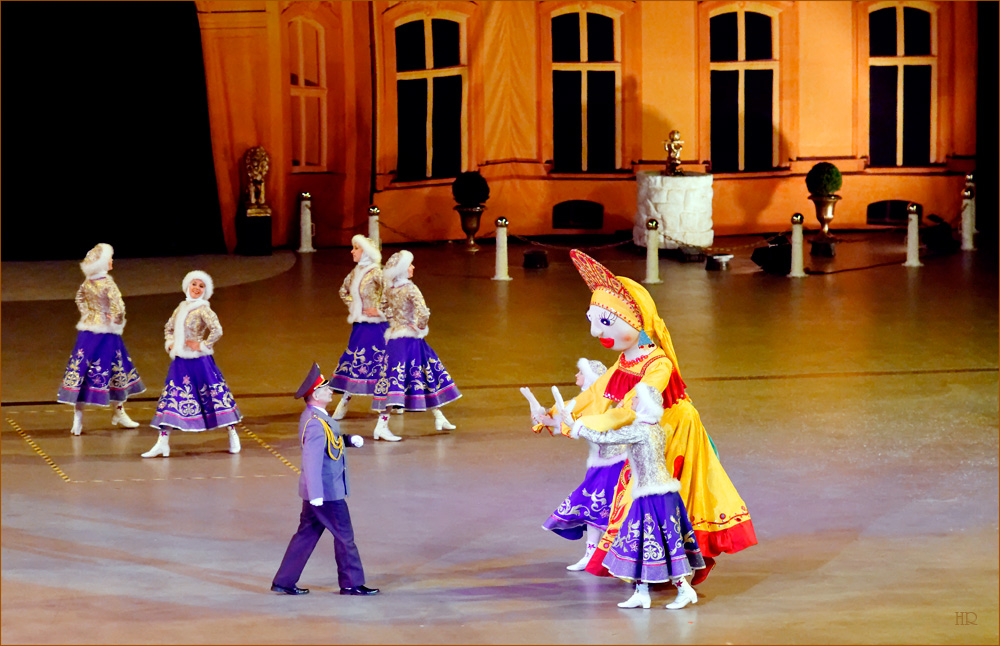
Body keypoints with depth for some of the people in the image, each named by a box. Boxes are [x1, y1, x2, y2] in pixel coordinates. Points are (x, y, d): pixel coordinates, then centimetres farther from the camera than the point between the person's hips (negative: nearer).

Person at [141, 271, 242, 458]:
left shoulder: (203, 309, -9)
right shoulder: (182, 307, 10)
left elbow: (217, 330, -21)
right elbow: (169, 327, 24)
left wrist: (203, 345, -14)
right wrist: (170, 344, 8)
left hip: (199, 361, -6)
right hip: (180, 362, 6)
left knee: (214, 394, 3)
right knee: (171, 398, 2)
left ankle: (233, 435, 17)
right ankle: (162, 443, 4)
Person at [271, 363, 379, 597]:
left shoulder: (313, 416, 9)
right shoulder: (315, 422, -22)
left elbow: (329, 441, 24)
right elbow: (312, 459, -26)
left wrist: (349, 439, 5)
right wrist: (316, 494, -27)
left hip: (320, 490, 10)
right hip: (326, 491, -10)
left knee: (306, 535, 14)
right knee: (344, 535, 2)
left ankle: (283, 582, 17)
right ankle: (352, 583, 13)